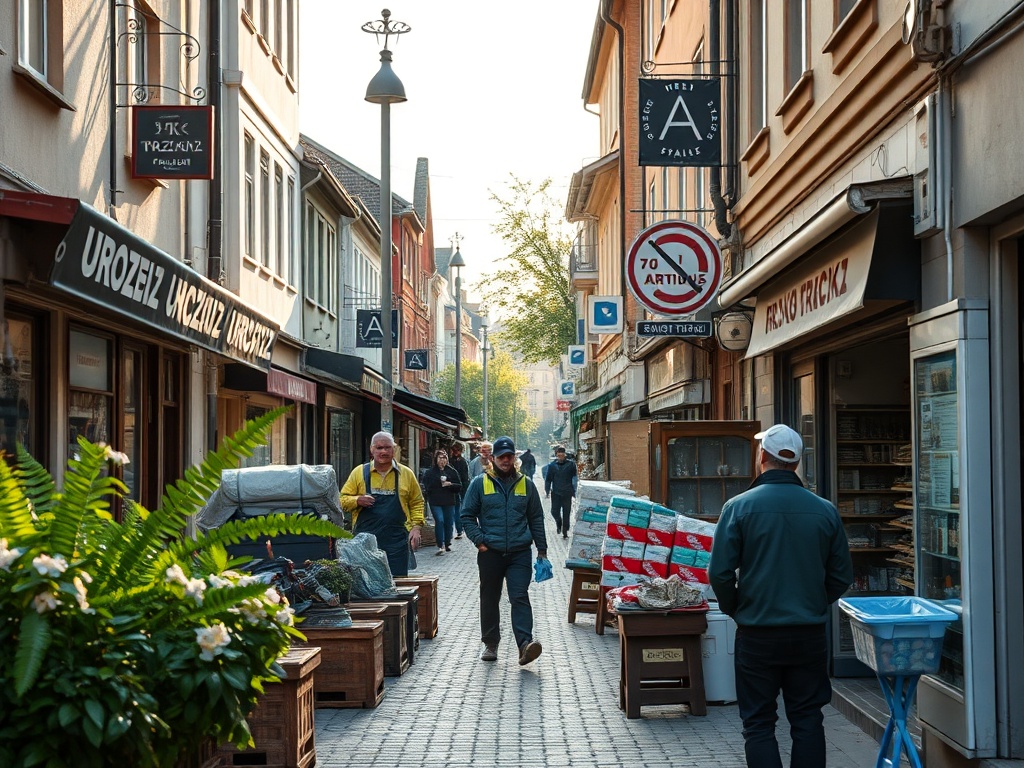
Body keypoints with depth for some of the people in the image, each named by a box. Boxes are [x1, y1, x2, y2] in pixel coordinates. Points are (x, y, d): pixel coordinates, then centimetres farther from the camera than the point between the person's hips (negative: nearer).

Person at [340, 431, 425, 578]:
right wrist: (357, 501, -12)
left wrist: (416, 527, 0)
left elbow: (416, 502, 13)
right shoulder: (359, 472, 6)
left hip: (396, 540, 0)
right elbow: (343, 500, 8)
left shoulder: (406, 473, 8)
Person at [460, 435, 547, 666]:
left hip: (520, 553, 0)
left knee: (520, 597, -13)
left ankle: (525, 643, -20)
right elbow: (467, 515, 6)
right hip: (490, 552, 0)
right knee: (489, 600, 9)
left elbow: (536, 519, 13)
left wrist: (542, 549, 10)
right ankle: (490, 644, 22)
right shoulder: (480, 484, 4)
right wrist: (479, 541, -5)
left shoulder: (526, 484, 9)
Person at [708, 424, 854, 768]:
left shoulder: (739, 507, -9)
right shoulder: (825, 511, -1)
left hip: (757, 636, -2)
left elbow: (719, 574, -10)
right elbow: (842, 577, 5)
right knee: (808, 721, 12)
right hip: (810, 633, 2)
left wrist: (735, 610, 7)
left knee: (759, 724, 7)